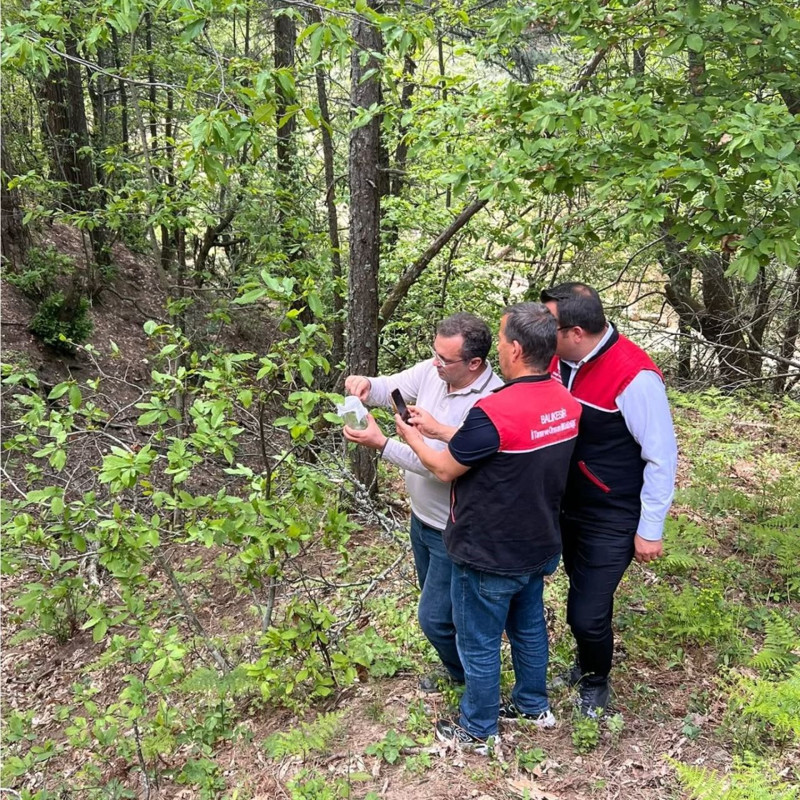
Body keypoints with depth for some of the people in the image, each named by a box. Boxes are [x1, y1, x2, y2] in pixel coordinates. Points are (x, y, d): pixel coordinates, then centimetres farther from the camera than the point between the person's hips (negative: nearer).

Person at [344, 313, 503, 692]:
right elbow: (391, 388, 3)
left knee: (435, 617, 4)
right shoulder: (432, 370, -9)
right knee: (437, 601, 26)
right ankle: (457, 668, 51)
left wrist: (381, 443, -36)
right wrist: (366, 385, -21)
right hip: (422, 517, 8)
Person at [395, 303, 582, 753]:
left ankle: (478, 730, 33)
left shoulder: (495, 412, -31)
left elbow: (446, 468, -16)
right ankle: (535, 705, 47)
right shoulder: (567, 403, -7)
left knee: (479, 644, 14)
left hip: (490, 558, -7)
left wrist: (411, 435, 3)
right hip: (538, 546, 7)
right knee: (529, 627, 27)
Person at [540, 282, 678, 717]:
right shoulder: (561, 359, -7)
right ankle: (586, 663, 50)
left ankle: (594, 683, 29)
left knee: (586, 613, -3)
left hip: (611, 522, -6)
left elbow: (661, 456, -20)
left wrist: (650, 530, -13)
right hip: (568, 507, 6)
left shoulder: (634, 376, -27)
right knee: (583, 595, 23)